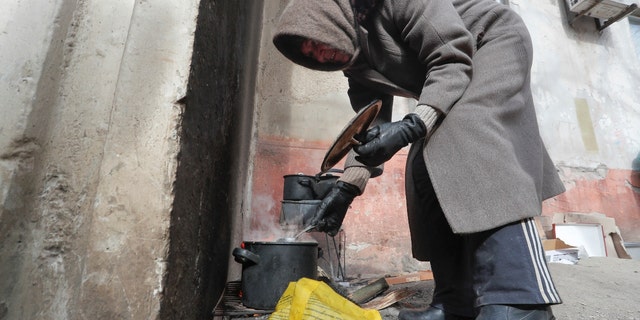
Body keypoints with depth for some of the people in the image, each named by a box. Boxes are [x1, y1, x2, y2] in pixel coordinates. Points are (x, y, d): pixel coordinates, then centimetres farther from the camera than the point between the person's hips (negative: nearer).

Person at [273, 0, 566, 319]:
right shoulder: (357, 60, -2)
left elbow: (453, 59, -27)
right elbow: (372, 126, -4)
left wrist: (411, 126, -39)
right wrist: (347, 185, -14)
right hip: (449, 90, 7)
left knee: (467, 141, -33)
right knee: (426, 170, -11)